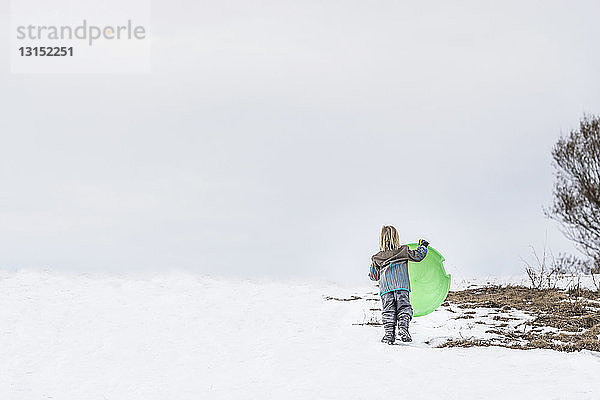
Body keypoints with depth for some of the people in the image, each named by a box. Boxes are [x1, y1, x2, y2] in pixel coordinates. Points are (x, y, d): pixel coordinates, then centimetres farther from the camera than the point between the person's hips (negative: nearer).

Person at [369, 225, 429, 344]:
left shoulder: (377, 258, 11)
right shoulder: (403, 251, 5)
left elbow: (374, 276, 17)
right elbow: (417, 256, 7)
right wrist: (423, 246, 25)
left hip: (385, 288, 1)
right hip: (402, 285, -1)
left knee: (388, 310, 2)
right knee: (404, 307, -1)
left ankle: (389, 334, -6)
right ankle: (403, 328, -21)